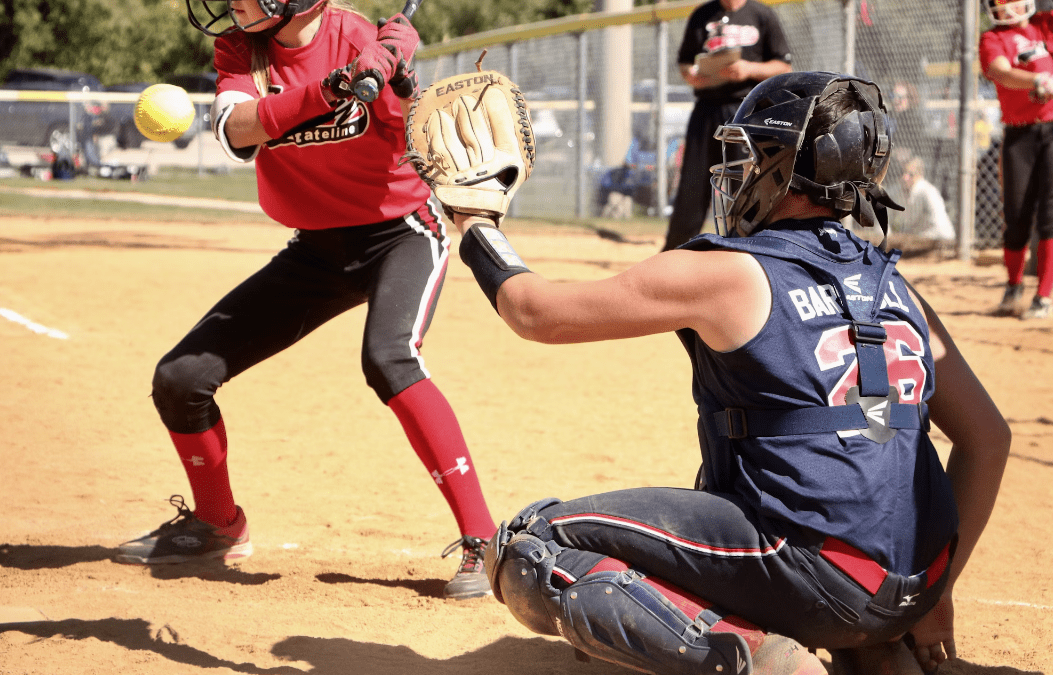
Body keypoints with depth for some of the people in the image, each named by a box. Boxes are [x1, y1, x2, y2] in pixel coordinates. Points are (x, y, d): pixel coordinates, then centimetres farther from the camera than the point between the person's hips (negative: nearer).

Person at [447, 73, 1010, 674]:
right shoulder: (895, 290, 13)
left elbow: (538, 314, 3)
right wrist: (934, 593, 19)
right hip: (913, 587, 7)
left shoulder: (721, 274, -5)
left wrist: (477, 224, 22)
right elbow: (989, 436, 13)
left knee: (527, 551, -1)